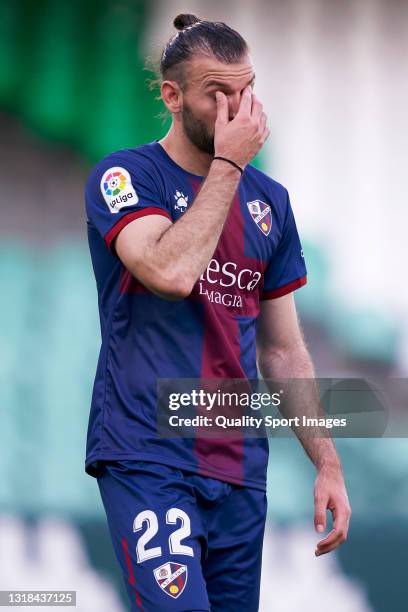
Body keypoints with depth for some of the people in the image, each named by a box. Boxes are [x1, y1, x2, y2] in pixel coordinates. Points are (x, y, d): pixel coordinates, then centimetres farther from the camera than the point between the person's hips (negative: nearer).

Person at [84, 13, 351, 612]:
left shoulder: (269, 200, 13)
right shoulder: (125, 176, -3)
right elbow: (172, 272, -23)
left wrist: (328, 464, 10)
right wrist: (229, 163, -14)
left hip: (238, 467, 6)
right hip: (147, 459, -6)